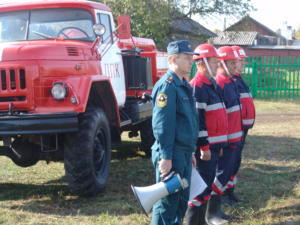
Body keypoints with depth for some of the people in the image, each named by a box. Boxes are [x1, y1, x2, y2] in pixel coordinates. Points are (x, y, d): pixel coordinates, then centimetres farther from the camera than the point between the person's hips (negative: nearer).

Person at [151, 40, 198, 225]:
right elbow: (162, 125, -21)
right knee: (167, 202, -1)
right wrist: (165, 157, -22)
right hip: (171, 154, -9)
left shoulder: (184, 85, 14)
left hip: (184, 153, 9)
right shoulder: (167, 85, -16)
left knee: (182, 199, 17)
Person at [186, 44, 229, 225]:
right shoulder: (197, 86, -15)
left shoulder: (212, 84, 16)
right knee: (204, 184, -5)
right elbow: (197, 119, -21)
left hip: (215, 144, 10)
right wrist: (204, 147, -22)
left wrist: (219, 145, 21)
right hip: (206, 145, -9)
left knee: (208, 183, 15)